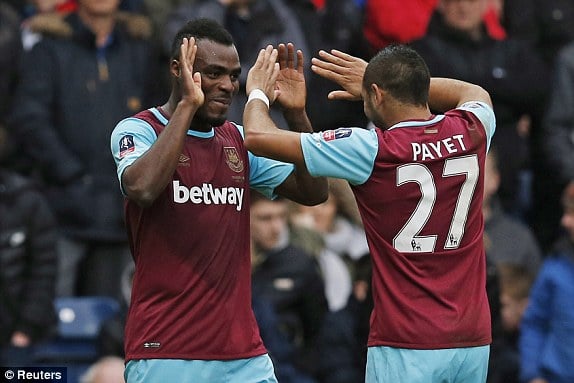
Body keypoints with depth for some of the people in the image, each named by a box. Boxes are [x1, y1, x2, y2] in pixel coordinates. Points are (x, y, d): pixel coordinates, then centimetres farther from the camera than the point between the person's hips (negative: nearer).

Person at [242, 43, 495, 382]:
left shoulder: (373, 150, -9)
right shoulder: (470, 133, 3)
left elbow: (258, 136, -5)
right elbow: (476, 94, 32)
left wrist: (258, 93, 18)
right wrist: (376, 77, 32)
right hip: (472, 340, 5)